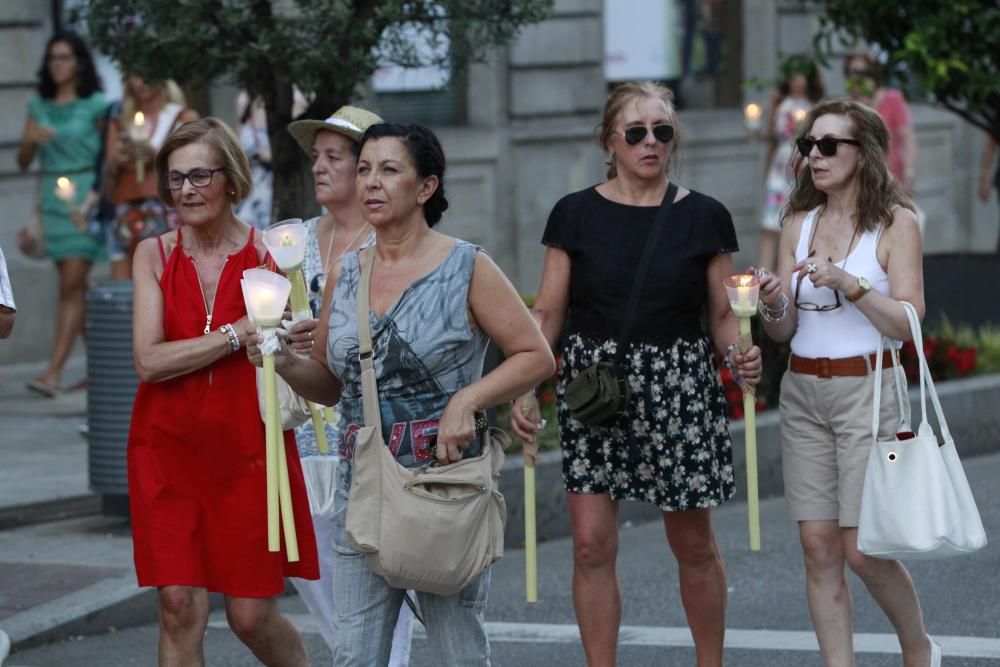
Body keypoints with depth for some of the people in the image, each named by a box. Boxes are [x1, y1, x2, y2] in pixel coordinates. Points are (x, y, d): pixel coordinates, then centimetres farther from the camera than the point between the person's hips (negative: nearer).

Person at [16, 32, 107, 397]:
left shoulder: (95, 105, -3)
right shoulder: (39, 106, 10)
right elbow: (22, 161, 8)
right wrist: (32, 139, -13)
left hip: (85, 198, -6)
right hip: (52, 199, 6)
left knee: (71, 285, -13)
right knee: (75, 287, 11)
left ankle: (54, 371, -19)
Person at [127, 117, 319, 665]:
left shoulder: (269, 253, -1)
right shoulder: (155, 255, 2)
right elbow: (149, 360, -9)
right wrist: (236, 335, -15)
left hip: (247, 449, -1)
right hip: (168, 449, 1)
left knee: (252, 616, 3)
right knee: (180, 609, -5)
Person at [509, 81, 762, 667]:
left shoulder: (703, 218, 2)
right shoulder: (577, 215, 2)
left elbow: (723, 315, 5)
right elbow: (546, 314, 3)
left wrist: (741, 355, -16)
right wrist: (524, 389, -9)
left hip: (681, 387, 0)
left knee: (693, 544, 7)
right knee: (592, 543, -5)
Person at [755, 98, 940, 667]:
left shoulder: (895, 223, -5)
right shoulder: (799, 224, 9)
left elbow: (908, 325, -11)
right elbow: (784, 331, 9)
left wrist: (847, 283, -22)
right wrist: (773, 304, -13)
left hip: (867, 390, -5)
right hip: (802, 392, 5)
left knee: (863, 550, -7)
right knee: (819, 548, 0)